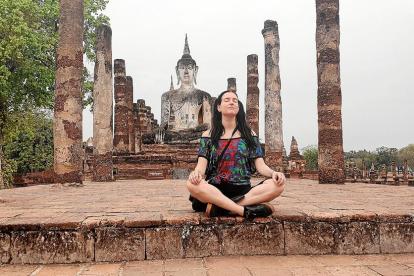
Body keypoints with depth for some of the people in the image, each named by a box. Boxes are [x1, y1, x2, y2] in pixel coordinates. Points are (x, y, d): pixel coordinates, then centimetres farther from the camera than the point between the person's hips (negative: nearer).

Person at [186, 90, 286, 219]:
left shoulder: (250, 135, 14)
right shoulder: (208, 135, 11)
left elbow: (260, 165, 5)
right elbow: (201, 165, -1)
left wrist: (273, 173, -19)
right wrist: (196, 172, -26)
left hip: (244, 192, 2)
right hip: (216, 191, -1)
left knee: (277, 185, -26)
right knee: (192, 184, -33)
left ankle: (220, 206, -27)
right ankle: (245, 210, -32)